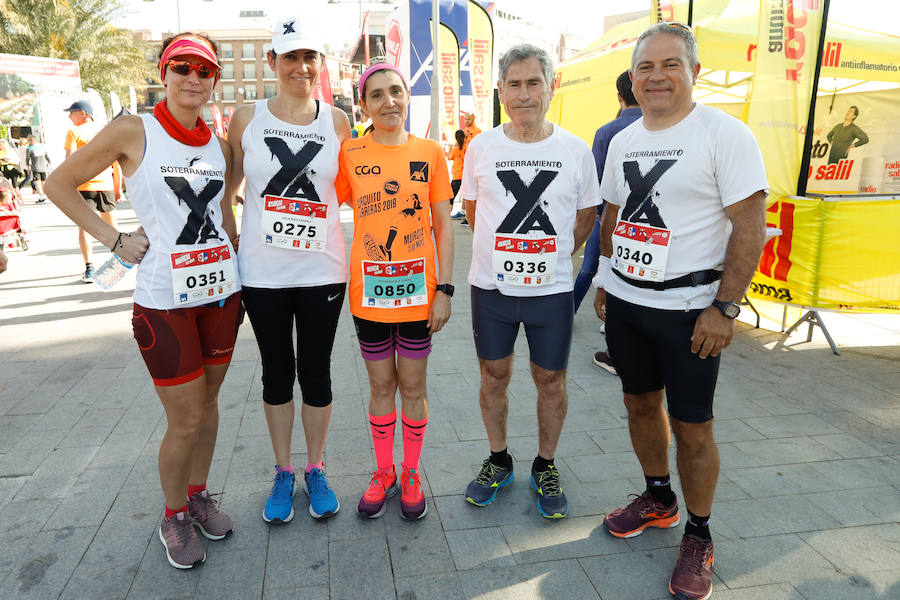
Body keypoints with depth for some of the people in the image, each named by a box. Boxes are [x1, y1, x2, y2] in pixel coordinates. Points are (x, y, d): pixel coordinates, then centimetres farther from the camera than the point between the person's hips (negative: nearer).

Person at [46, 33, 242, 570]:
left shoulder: (220, 146, 8)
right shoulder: (133, 132, -6)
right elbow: (59, 184, 0)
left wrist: (240, 276, 13)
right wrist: (113, 238, -6)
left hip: (221, 292, 5)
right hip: (164, 300, -4)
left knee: (208, 402, 15)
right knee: (186, 419, 2)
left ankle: (199, 495, 37)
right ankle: (174, 517, 26)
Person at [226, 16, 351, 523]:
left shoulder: (337, 121, 2)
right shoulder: (247, 119, 1)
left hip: (322, 269, 0)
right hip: (263, 271, 0)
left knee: (317, 372, 8)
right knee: (277, 373, 12)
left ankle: (316, 471, 28)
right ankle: (284, 474, 30)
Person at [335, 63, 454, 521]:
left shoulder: (430, 153, 0)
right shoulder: (349, 153, -1)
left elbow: (443, 226, 1)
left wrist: (445, 289, -4)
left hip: (418, 290, 0)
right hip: (368, 290, 0)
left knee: (413, 385, 11)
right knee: (381, 385, 13)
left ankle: (411, 474, 30)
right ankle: (383, 472, 32)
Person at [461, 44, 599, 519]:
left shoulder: (576, 151, -2)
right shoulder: (481, 147, -1)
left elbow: (585, 217, 10)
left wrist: (554, 254, 9)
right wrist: (502, 251, 12)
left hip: (552, 289, 0)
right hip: (491, 286, 1)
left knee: (551, 380, 9)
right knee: (494, 376, 12)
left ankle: (545, 466, 30)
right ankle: (498, 460, 33)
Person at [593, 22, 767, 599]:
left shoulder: (725, 134, -10)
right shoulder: (623, 140, 10)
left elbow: (750, 225, -14)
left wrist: (724, 307, -18)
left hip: (689, 308, -6)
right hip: (625, 302, 6)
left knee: (692, 425, 2)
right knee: (641, 403, 16)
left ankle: (699, 537, 23)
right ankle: (658, 499, 39)